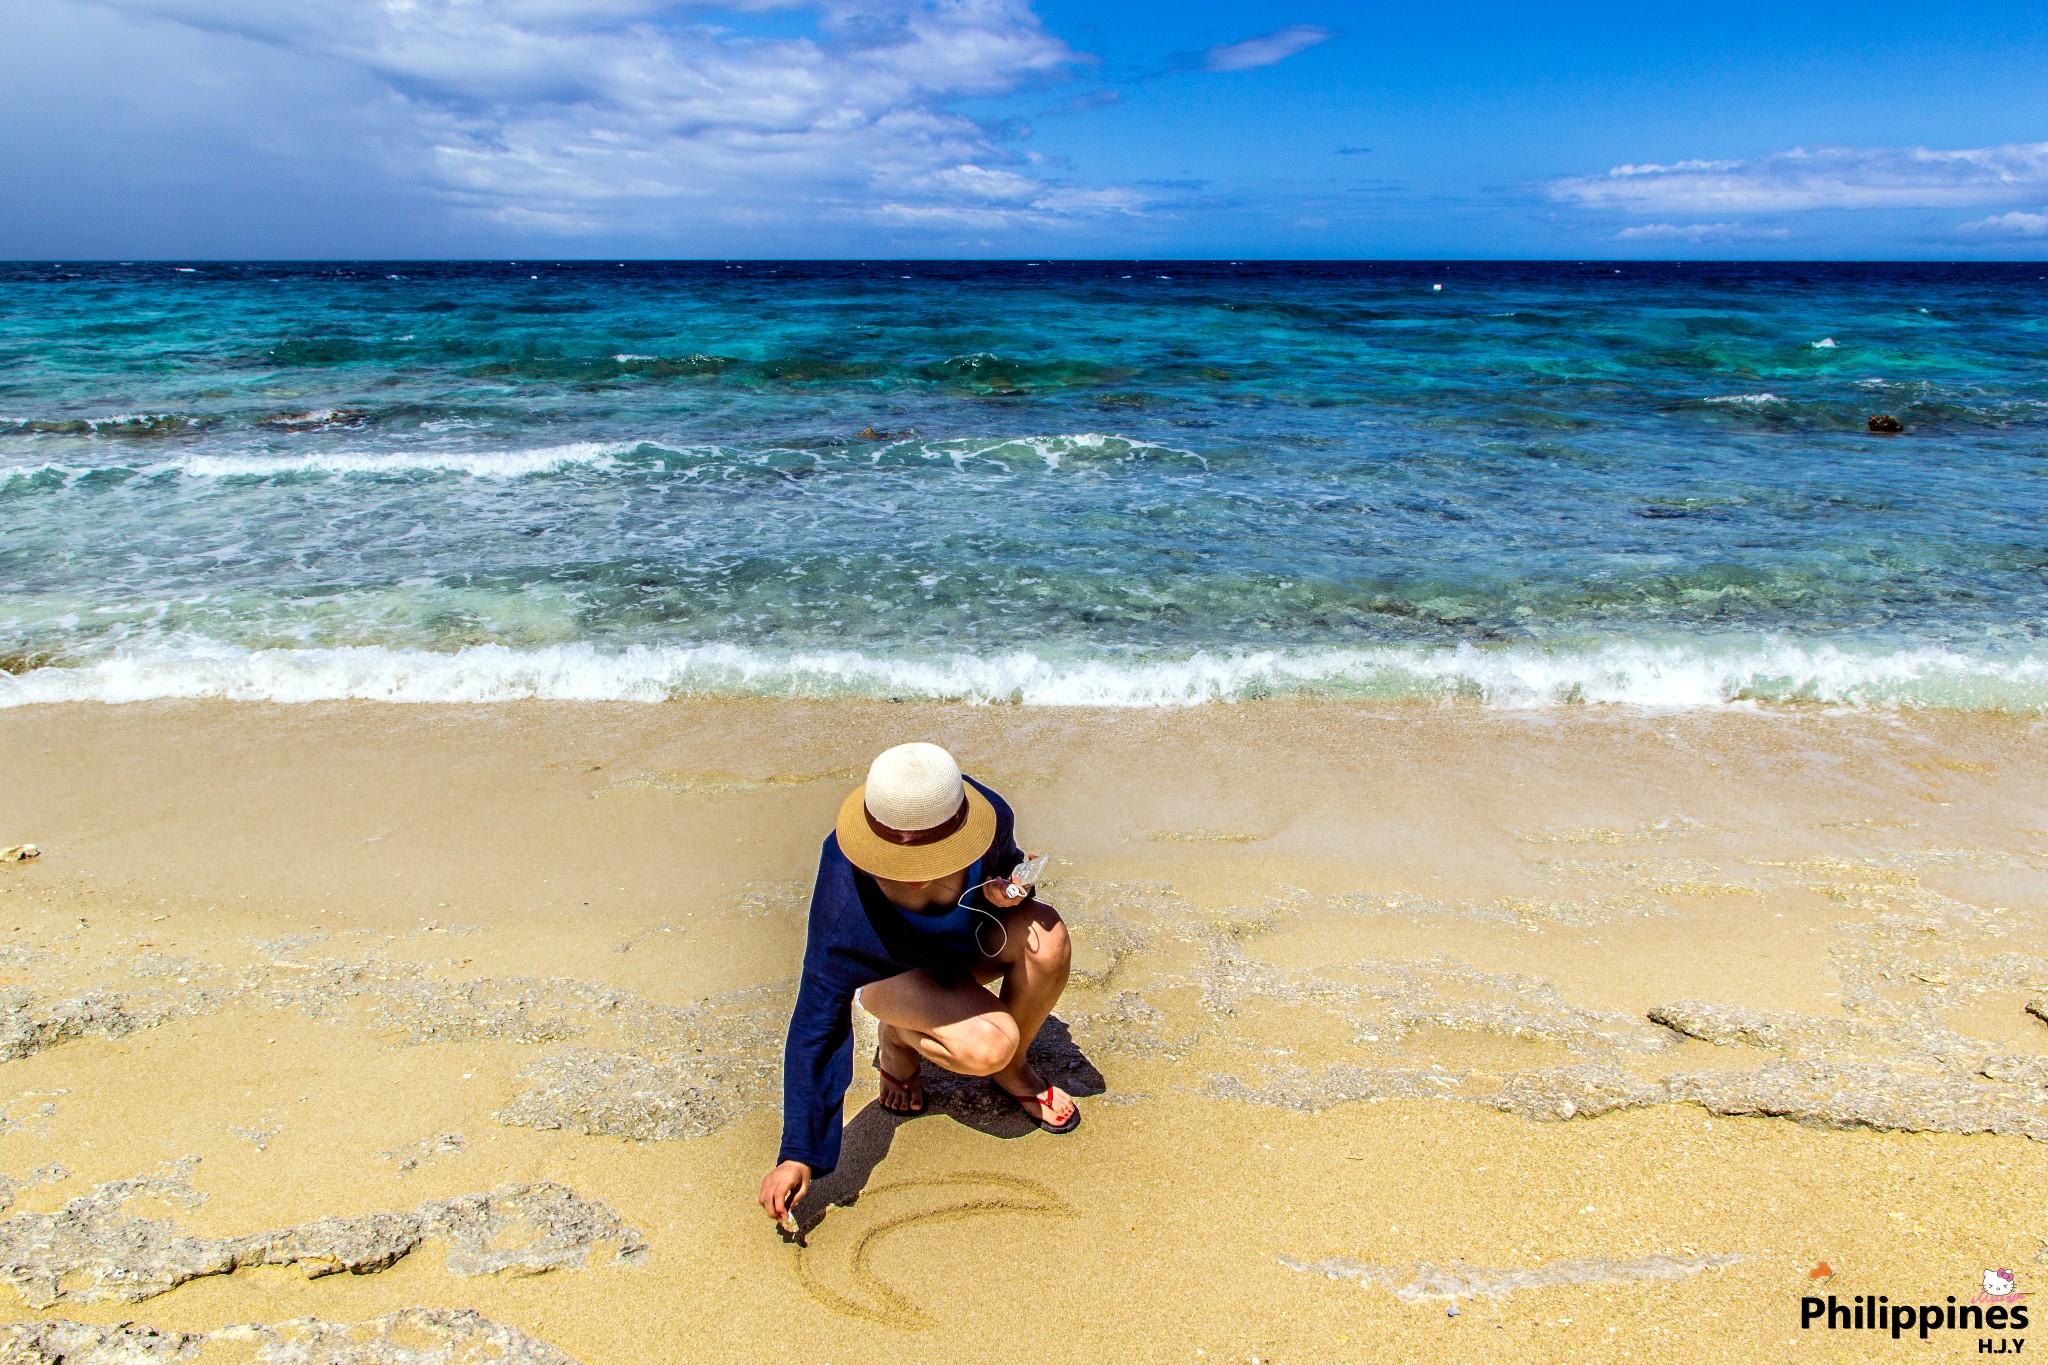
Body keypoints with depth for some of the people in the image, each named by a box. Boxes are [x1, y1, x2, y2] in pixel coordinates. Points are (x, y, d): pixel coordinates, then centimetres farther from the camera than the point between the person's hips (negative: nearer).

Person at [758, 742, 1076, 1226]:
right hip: (893, 971, -4)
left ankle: (1015, 1072, -2)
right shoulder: (845, 899, -37)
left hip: (968, 942, 4)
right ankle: (898, 1041, 3)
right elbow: (816, 1027, -29)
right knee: (987, 1046, -33)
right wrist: (797, 1156, -29)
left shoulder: (990, 814, -28)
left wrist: (1008, 886, -24)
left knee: (1045, 938, -30)